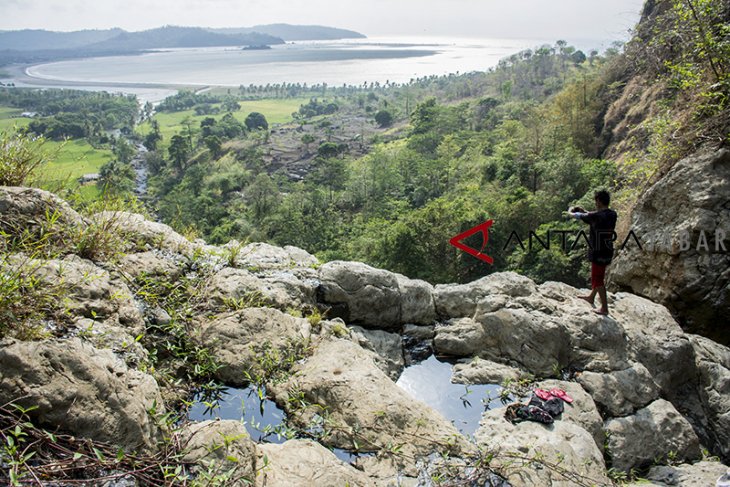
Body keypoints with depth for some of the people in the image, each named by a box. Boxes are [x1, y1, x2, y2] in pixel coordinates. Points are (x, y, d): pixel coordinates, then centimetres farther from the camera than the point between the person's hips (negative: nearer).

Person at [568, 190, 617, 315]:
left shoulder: (596, 216, -22)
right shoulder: (612, 215, 0)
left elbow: (579, 216, -7)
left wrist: (571, 212, 13)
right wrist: (584, 211, 19)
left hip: (599, 253, -8)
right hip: (608, 251, 8)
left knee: (598, 279, 2)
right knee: (598, 275, 24)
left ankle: (604, 308, 8)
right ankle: (591, 297, 43)